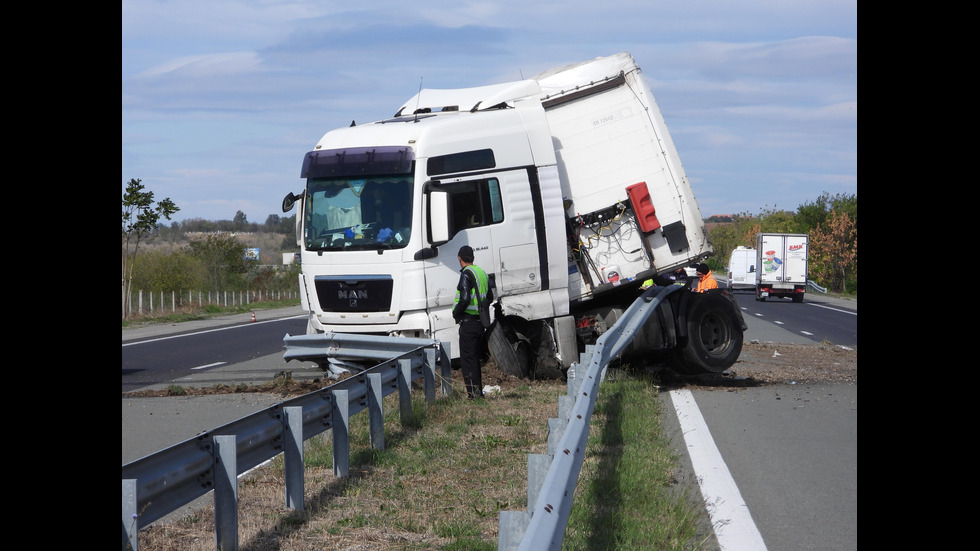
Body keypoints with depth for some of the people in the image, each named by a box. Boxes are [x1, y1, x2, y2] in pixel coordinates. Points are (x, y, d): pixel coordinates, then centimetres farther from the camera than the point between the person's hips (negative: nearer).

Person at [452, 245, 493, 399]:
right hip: (480, 322, 9)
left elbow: (464, 299, -24)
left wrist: (456, 313, -8)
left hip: (468, 322, -9)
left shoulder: (466, 274, -14)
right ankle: (478, 391, 20)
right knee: (475, 357, 17)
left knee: (467, 359, -5)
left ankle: (473, 392, -7)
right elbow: (489, 298, 22)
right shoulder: (482, 273, 13)